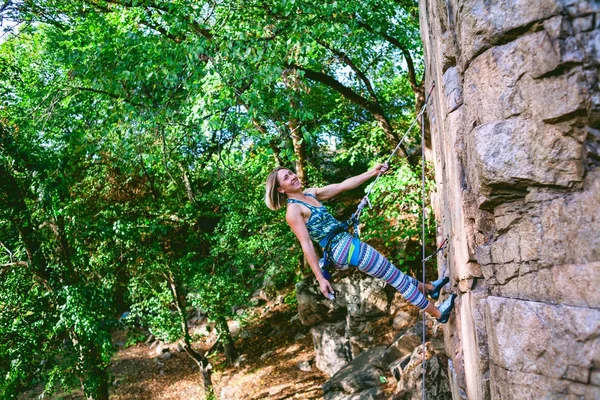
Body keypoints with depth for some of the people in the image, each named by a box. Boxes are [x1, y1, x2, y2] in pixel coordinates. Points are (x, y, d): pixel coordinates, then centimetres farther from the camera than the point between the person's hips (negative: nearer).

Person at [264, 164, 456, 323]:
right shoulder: (293, 210, -15)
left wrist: (373, 172, 3)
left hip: (346, 243, 9)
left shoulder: (310, 193, 10)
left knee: (392, 272, 25)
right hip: (344, 248, -9)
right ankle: (438, 313, 18)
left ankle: (428, 287, 47)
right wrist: (320, 278, -20)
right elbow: (306, 244, -18)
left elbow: (344, 185, 8)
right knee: (396, 276, 3)